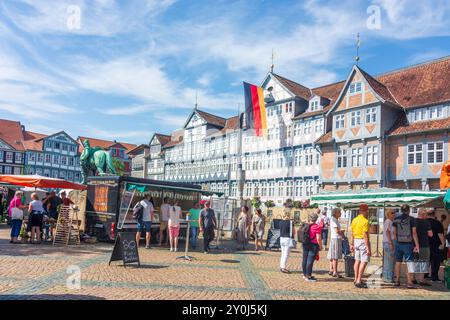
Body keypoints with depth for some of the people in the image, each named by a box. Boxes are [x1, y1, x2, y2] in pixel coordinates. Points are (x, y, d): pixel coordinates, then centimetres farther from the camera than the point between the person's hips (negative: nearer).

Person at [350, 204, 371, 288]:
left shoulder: (354, 220, 8)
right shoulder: (365, 221, -16)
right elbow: (365, 236, -20)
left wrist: (351, 244, 17)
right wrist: (368, 248, -18)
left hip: (356, 241, 8)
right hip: (363, 241, -8)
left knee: (357, 260, 16)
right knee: (364, 261, -5)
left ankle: (356, 279, 23)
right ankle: (358, 281, -9)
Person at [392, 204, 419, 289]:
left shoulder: (396, 219, 3)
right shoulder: (412, 219, -6)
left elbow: (394, 232, 6)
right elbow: (414, 233, -9)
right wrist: (417, 245, -6)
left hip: (398, 243, 3)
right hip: (408, 244, -3)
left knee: (398, 262, 11)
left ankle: (397, 281, 18)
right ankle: (409, 282, -3)